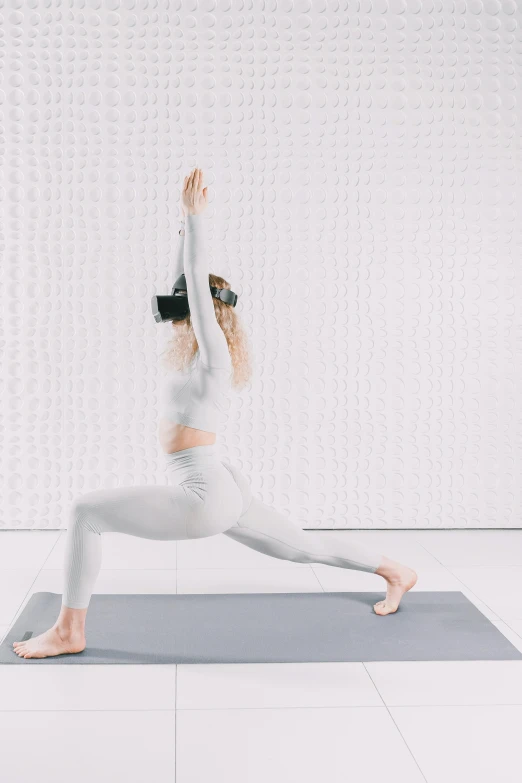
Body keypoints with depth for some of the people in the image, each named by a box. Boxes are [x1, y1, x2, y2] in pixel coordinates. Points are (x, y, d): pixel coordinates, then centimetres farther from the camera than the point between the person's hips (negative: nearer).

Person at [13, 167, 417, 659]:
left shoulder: (213, 356, -11)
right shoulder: (201, 353, 12)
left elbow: (198, 282, -17)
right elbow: (184, 282, 16)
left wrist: (195, 214, -13)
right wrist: (186, 220, 14)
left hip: (204, 497, -10)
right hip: (218, 492, 10)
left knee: (85, 511, -10)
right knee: (303, 547, 22)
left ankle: (68, 632, -2)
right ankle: (394, 572, 34)